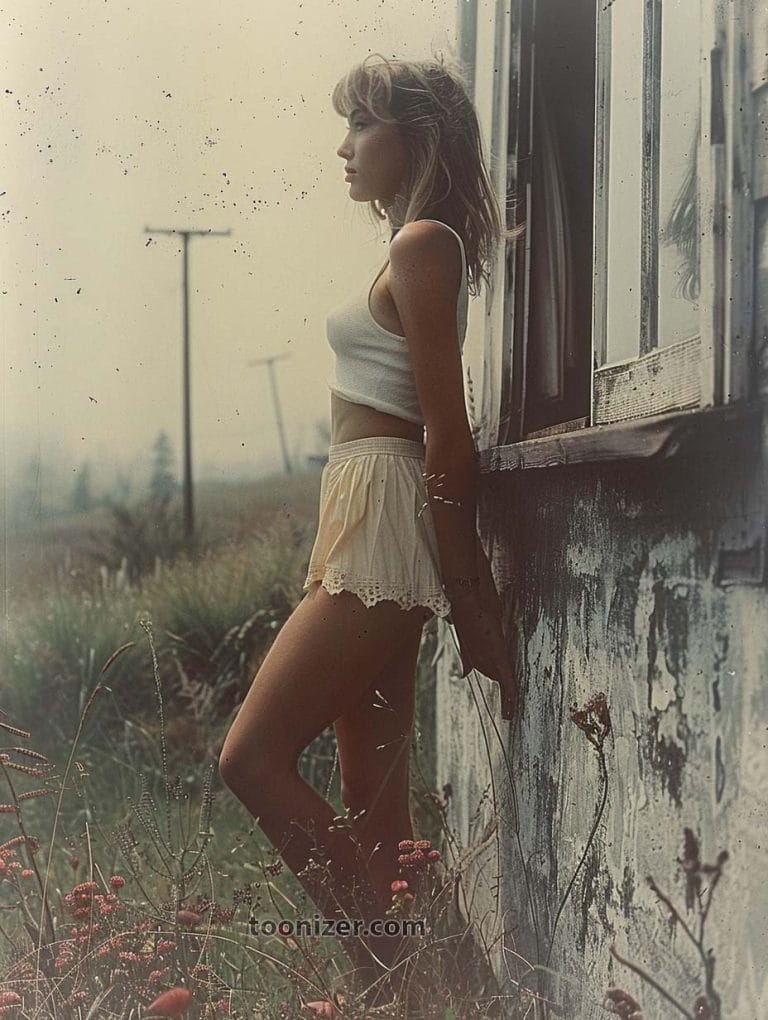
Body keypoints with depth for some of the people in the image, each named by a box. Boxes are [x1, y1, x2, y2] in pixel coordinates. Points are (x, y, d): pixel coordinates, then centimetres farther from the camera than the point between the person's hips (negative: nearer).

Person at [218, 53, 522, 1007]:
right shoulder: (420, 246, 18)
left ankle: (392, 966, -6)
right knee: (368, 799, 9)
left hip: (386, 527, -10)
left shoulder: (423, 243, -10)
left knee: (253, 758, -10)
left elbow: (446, 431, -14)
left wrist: (469, 596, -14)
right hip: (366, 525, 10)